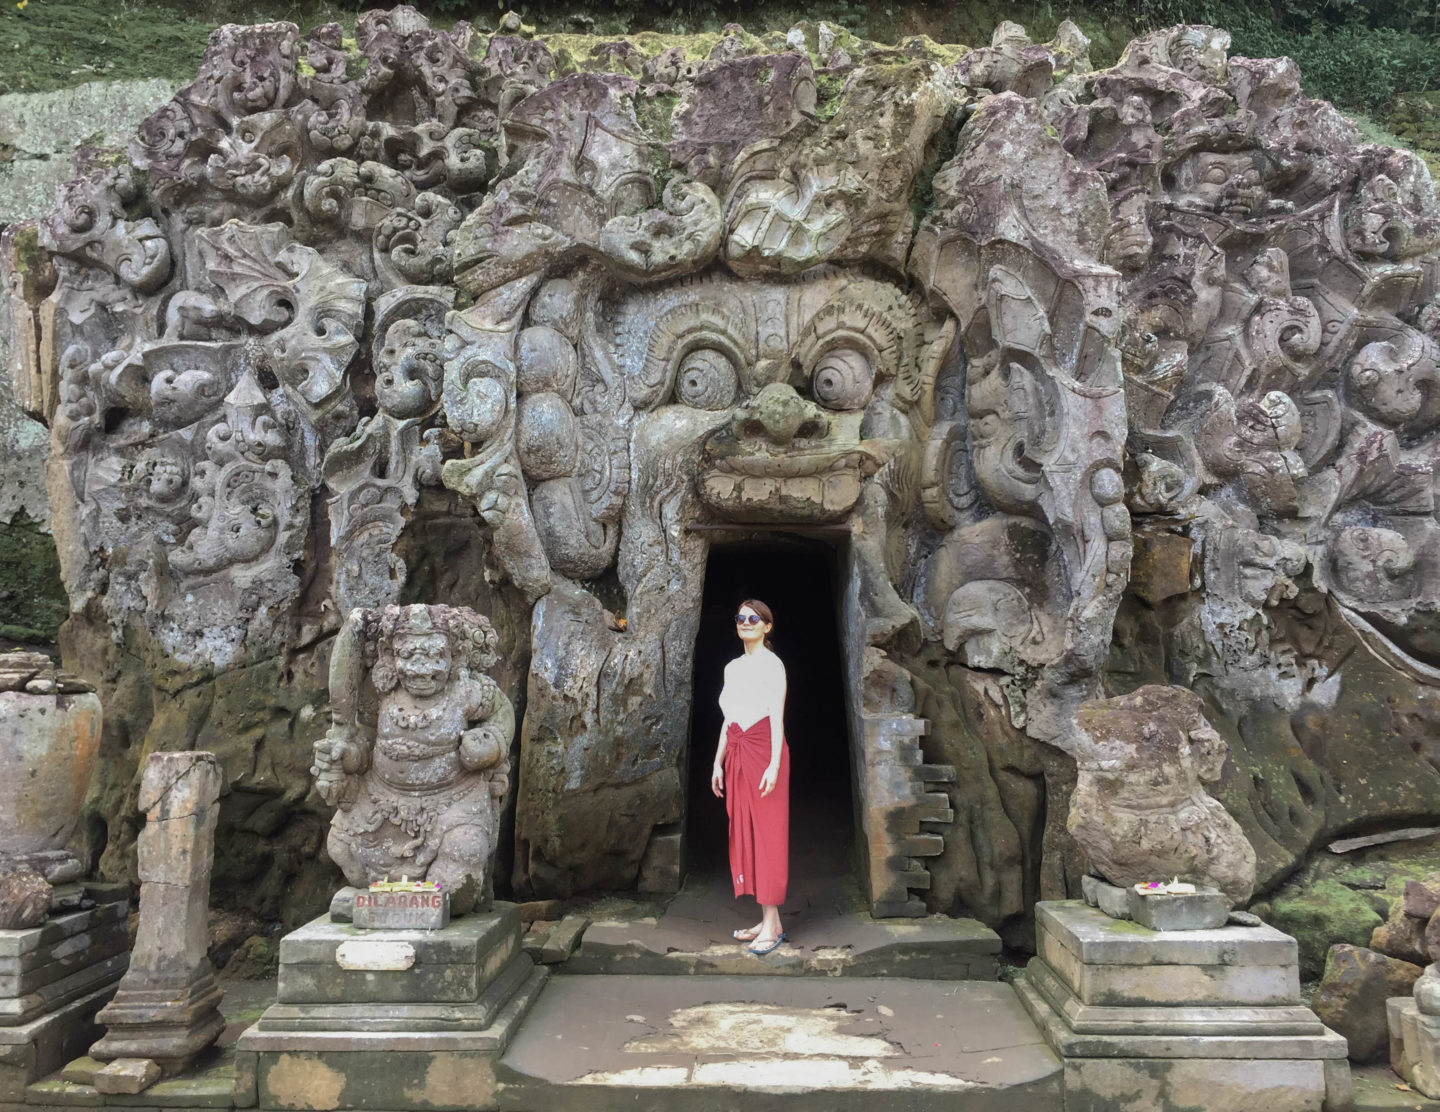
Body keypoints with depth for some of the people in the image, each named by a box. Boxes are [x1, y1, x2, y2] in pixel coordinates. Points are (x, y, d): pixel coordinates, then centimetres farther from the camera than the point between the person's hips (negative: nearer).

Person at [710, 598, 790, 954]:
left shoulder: (772, 664, -3)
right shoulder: (732, 667, 16)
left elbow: (777, 717, -9)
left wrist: (774, 764, -17)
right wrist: (718, 762, 15)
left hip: (764, 751, -7)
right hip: (737, 754, 7)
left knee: (768, 834, -6)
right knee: (743, 835, 6)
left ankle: (772, 925, -4)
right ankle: (767, 920, 12)